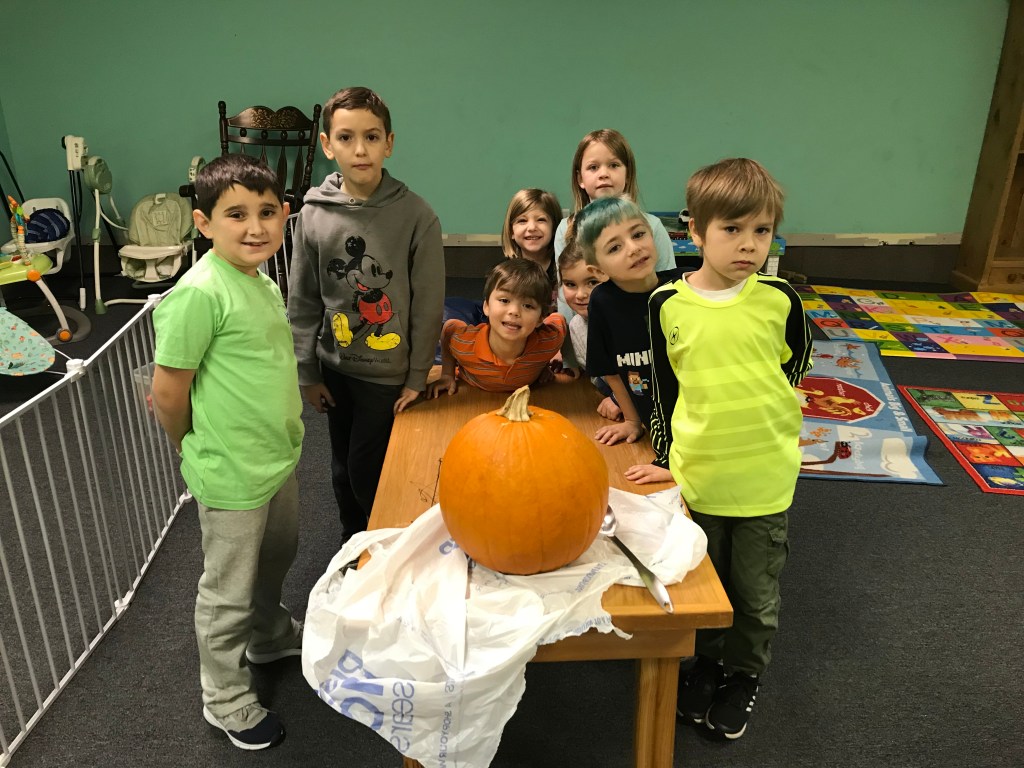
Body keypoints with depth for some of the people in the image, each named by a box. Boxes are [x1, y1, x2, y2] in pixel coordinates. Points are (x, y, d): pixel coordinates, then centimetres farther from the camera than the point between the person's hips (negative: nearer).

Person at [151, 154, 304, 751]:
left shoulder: (263, 282, 2)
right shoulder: (199, 293, -25)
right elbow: (169, 390, -20)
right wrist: (193, 449, -4)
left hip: (279, 458, 8)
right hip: (233, 475, -8)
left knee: (277, 558, 29)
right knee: (229, 591, 12)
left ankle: (270, 636, 56)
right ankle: (226, 700, 35)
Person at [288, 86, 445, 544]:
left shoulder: (415, 215, -13)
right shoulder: (313, 215, -4)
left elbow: (428, 304, -9)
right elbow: (303, 302, 3)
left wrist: (417, 378, -7)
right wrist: (307, 373, 5)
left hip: (389, 373, -3)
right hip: (335, 369, 4)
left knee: (367, 472, 3)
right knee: (343, 470, 18)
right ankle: (352, 546, 43)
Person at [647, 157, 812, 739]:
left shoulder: (780, 300, -11)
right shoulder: (668, 305, -11)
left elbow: (798, 360, 9)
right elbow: (663, 389, 1)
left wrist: (753, 412, 3)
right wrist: (667, 457, 3)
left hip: (765, 478, 0)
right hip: (694, 474, 1)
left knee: (756, 593, 17)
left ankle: (746, 673, 43)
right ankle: (708, 661, 46)